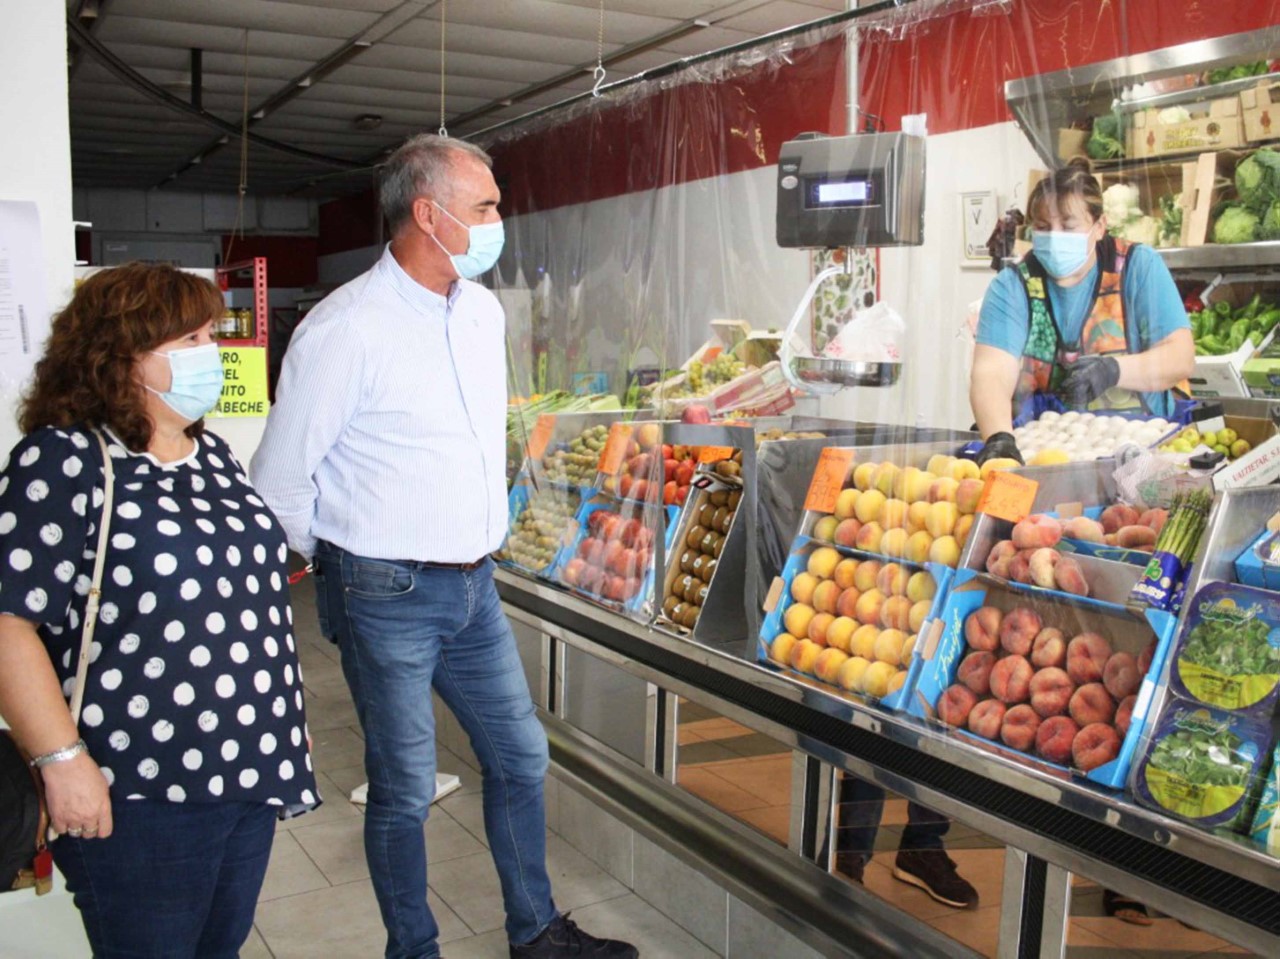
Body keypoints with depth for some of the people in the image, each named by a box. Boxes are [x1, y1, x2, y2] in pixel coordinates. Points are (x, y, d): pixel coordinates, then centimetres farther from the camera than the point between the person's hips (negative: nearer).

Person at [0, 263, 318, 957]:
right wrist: (63, 760, -20)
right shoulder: (63, 462, -13)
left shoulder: (212, 456, 10)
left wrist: (276, 743, 20)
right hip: (138, 797, -7)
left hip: (250, 772, 7)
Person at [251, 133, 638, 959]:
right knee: (405, 790, 7)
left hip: (473, 585, 7)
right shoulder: (347, 328, -17)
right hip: (387, 598, -7)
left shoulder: (483, 309, 7)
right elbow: (280, 476, -10)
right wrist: (335, 569, 2)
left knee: (521, 757, 15)